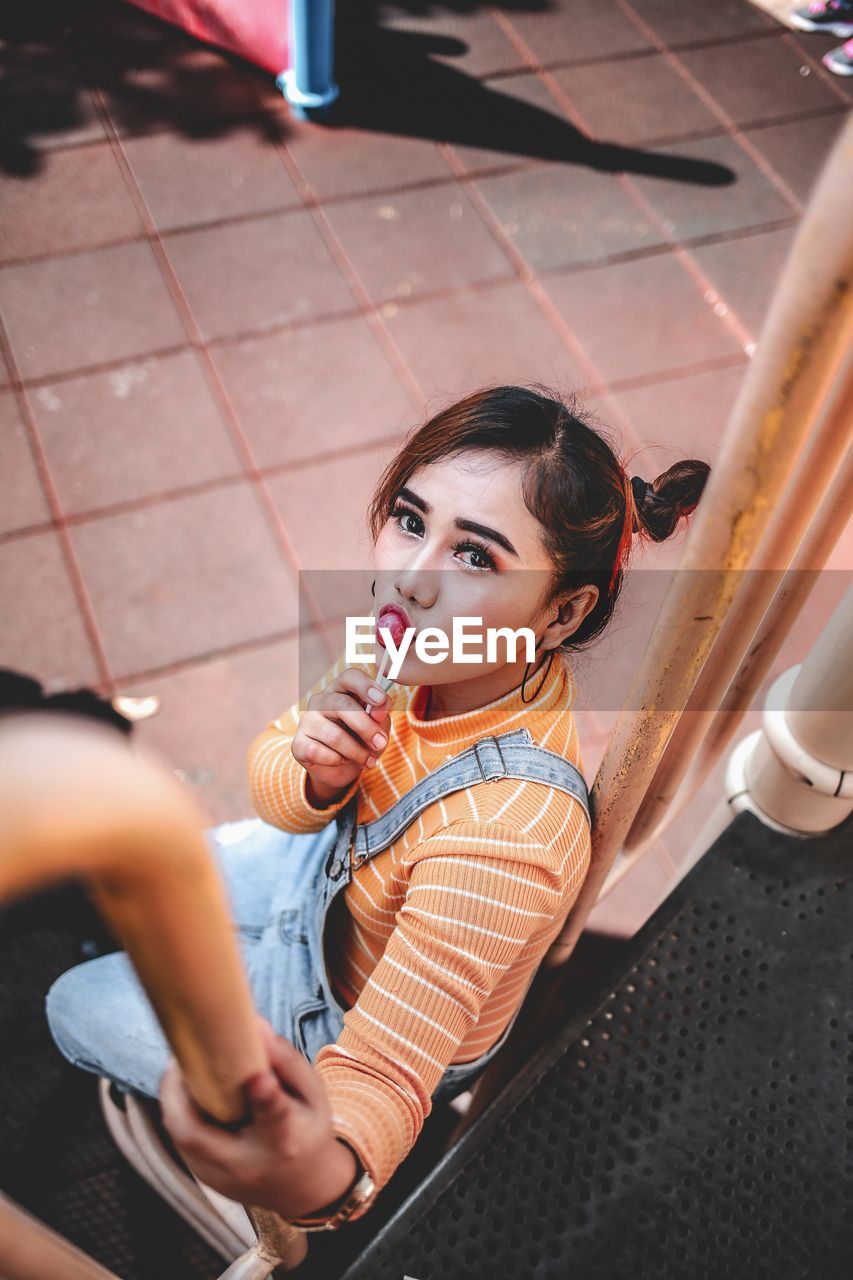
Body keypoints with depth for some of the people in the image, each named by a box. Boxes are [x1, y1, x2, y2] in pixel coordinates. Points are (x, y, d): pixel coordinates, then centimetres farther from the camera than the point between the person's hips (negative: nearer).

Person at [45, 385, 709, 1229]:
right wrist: (313, 772, -33)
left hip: (345, 1019, -5)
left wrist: (322, 1174, -64)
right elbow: (276, 789, -8)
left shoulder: (508, 832, -44)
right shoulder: (438, 651, -24)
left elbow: (380, 1079, -41)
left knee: (77, 1007, 10)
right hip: (336, 873, 5)